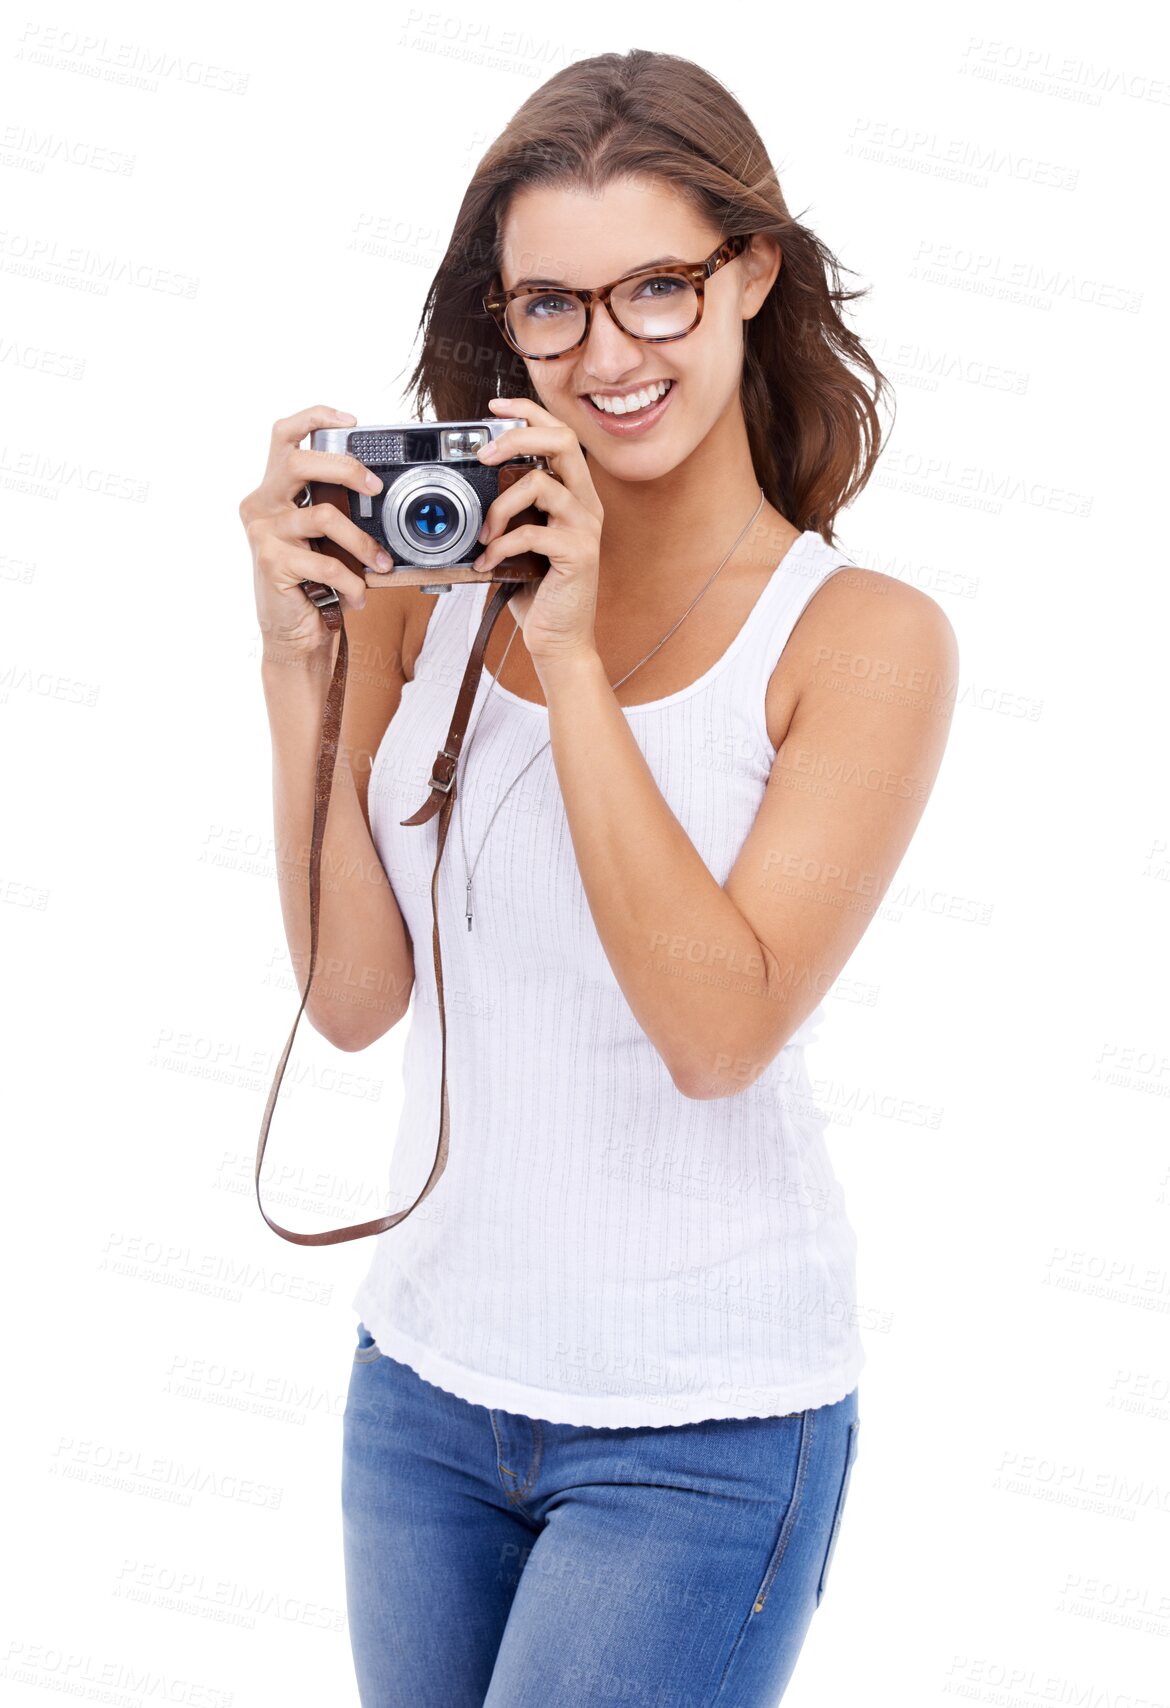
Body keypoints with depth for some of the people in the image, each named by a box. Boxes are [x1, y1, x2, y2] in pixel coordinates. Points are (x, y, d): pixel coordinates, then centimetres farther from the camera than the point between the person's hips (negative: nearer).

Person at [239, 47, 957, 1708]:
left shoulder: (865, 636, -10)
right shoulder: (432, 581, -1)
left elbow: (720, 1028, -19)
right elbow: (356, 994, -4)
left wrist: (571, 657, -21)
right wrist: (301, 657, -13)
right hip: (427, 1377, 4)